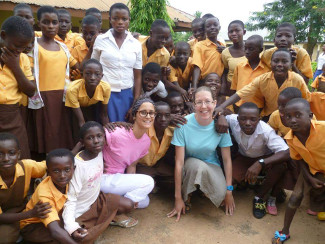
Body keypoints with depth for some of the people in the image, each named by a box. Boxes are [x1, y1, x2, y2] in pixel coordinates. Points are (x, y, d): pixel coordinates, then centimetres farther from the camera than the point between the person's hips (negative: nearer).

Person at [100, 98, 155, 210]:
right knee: (148, 182, -19)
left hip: (118, 177, 8)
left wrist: (132, 189, -2)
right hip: (104, 178, -8)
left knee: (144, 202, 11)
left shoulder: (146, 141, -4)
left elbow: (132, 165, 5)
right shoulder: (118, 134, -27)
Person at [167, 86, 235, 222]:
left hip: (211, 166, 2)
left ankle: (202, 189, 10)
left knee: (220, 194, -26)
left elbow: (227, 159, -6)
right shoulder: (183, 124, -22)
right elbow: (179, 162, -20)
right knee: (198, 165, -36)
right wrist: (178, 197, -17)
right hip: (189, 165, -2)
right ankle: (185, 195, -7)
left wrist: (228, 191, -8)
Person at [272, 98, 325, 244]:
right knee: (295, 197, -1)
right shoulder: (290, 138, -18)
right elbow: (299, 159, -3)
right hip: (313, 171, 3)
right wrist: (310, 178, -11)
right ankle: (285, 232, 17)